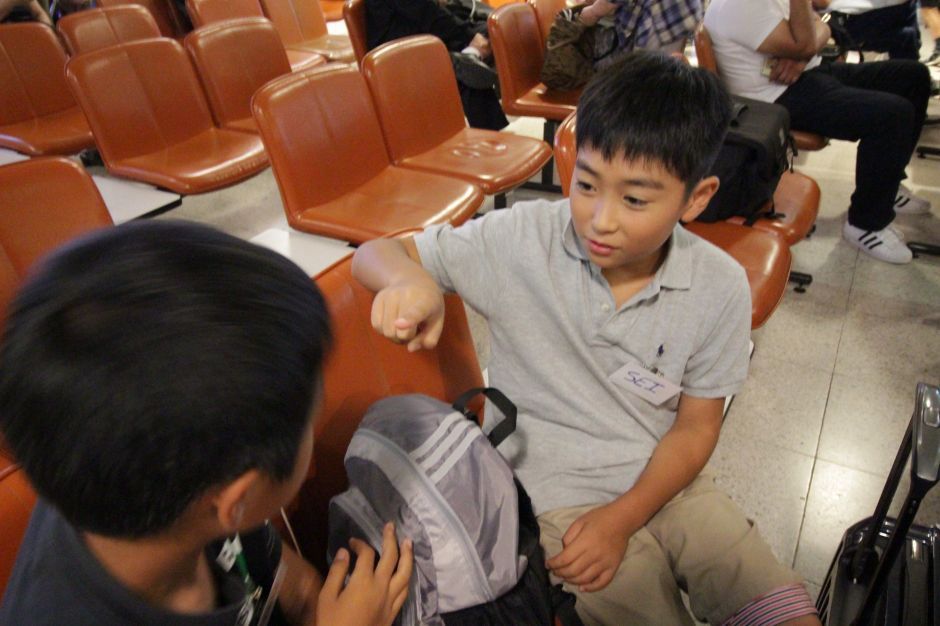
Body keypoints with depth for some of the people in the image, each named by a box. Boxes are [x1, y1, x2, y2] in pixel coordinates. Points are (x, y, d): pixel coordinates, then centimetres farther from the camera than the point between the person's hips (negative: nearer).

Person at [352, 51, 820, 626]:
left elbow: (696, 426, -1)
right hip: (556, 498, -2)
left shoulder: (720, 288, -11)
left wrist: (622, 518, -12)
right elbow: (375, 253, -11)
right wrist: (411, 278, -35)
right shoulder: (523, 239, -17)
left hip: (664, 482, 3)